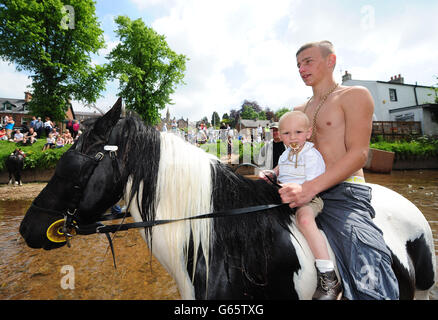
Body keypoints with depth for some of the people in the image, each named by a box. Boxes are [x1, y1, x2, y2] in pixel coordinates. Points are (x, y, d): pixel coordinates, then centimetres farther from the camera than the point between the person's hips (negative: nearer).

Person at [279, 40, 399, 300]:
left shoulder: (355, 96, 0)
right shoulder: (300, 110, 20)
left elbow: (358, 153, -12)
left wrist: (310, 187, -25)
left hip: (344, 193, -6)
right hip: (306, 192, 7)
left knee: (371, 287, -19)